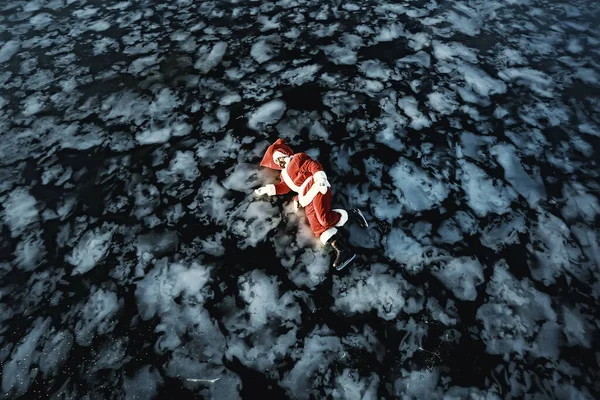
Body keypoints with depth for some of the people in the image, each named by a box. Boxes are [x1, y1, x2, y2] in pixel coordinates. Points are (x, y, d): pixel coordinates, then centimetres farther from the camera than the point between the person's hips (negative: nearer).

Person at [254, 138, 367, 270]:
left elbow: (313, 165, -1)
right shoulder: (284, 173, 37)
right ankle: (343, 251, -24)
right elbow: (284, 187, 25)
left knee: (324, 219, -28)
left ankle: (352, 214, -6)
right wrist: (267, 189, 15)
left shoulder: (297, 158, 14)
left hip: (316, 188, -7)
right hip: (308, 201, 7)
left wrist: (320, 178, -19)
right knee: (318, 228, -16)